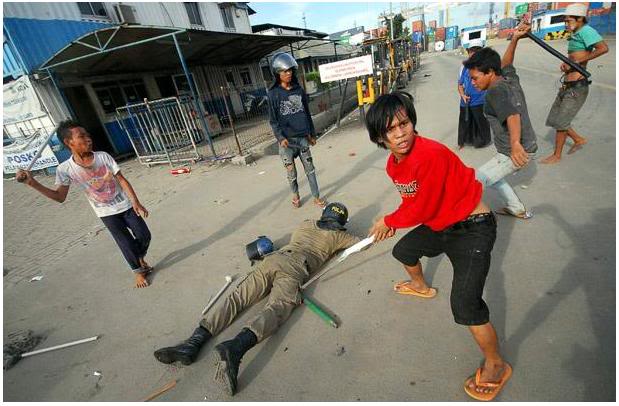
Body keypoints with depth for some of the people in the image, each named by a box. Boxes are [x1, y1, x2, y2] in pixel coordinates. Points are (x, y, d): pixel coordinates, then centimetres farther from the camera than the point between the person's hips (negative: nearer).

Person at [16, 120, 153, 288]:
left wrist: (136, 202, -17)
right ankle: (138, 271, 26)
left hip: (125, 205, 1)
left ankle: (141, 259, 38)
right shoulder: (65, 169, -14)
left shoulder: (103, 156, -14)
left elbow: (122, 180, -11)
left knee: (144, 236, 6)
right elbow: (60, 196, -8)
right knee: (126, 243, 0)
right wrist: (33, 183, -20)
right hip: (107, 213, -1)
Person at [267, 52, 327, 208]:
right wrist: (280, 137, -17)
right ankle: (295, 195, 32)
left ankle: (316, 197, 19)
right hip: (286, 140, -3)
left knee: (310, 169, 7)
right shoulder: (273, 94, -3)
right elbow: (273, 119, -5)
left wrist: (312, 134, 13)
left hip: (302, 137, 3)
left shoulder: (299, 90, 8)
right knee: (291, 172, 8)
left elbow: (307, 113, 12)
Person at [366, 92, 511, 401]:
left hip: (472, 228, -8)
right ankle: (421, 287, 57)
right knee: (402, 251, 24)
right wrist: (392, 223, 3)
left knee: (465, 304, -16)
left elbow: (422, 210, -26)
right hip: (438, 225, 9)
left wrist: (388, 221, -11)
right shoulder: (393, 163, -6)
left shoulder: (431, 155, -33)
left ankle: (496, 366, 12)